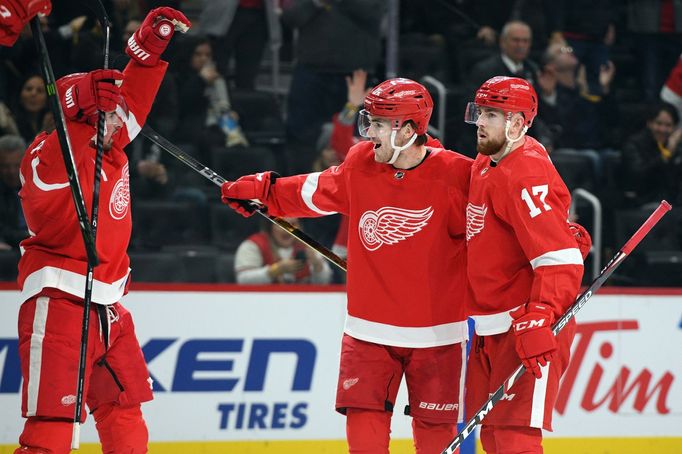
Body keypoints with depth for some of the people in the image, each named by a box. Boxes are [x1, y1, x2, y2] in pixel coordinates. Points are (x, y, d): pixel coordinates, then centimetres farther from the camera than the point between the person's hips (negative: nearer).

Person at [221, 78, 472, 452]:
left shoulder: (454, 175, -14)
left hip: (434, 333, -3)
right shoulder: (360, 164, -1)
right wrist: (260, 191, 14)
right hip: (371, 328, 3)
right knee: (364, 422, -3)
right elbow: (314, 193, 15)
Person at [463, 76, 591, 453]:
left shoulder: (526, 175, -20)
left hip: (528, 327, -10)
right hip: (490, 326, 10)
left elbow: (561, 259, -27)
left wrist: (538, 322, -35)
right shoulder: (485, 165, 10)